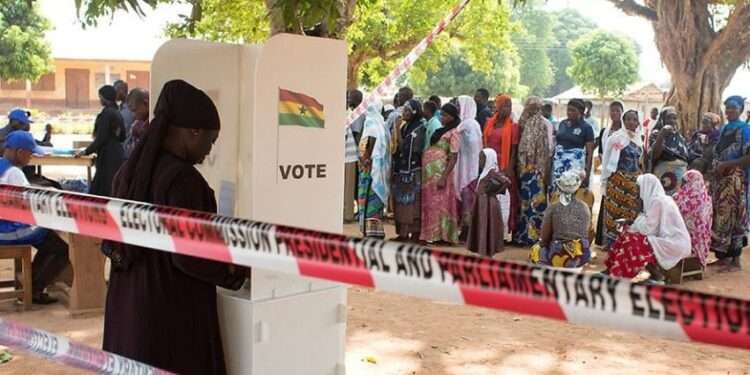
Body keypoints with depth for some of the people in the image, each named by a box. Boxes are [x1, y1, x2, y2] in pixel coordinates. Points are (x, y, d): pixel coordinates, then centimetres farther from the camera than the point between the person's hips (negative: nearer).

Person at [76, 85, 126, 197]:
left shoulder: (106, 113, -13)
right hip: (118, 154, 9)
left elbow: (101, 138, -15)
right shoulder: (117, 113, 12)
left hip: (108, 157, -9)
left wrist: (85, 152, -7)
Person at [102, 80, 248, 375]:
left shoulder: (131, 169, 5)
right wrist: (241, 269, -9)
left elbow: (112, 242, 13)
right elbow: (187, 257, -21)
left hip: (128, 305, 8)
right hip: (173, 312, -8)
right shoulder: (183, 178, -20)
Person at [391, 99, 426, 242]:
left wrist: (397, 131, -13)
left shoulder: (419, 129, -10)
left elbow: (406, 148, -16)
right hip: (400, 170, 8)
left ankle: (415, 234, -1)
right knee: (401, 202, 8)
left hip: (412, 171, -8)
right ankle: (403, 233, 14)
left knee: (412, 203, -5)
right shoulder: (403, 126, 12)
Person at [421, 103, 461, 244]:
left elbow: (453, 158, -14)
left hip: (440, 172, -8)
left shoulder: (453, 133, -8)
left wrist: (444, 177, -21)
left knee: (440, 203, -4)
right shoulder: (441, 131, 16)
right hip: (430, 171, 8)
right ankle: (433, 234, 16)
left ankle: (443, 236, 1)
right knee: (430, 204, 10)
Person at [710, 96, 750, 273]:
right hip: (720, 179, 8)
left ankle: (736, 261, 0)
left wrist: (726, 164, -19)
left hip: (736, 180, -7)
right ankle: (723, 256, 17)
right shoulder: (723, 129, 14)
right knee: (720, 216, 9)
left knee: (733, 217, -6)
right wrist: (714, 168, 6)